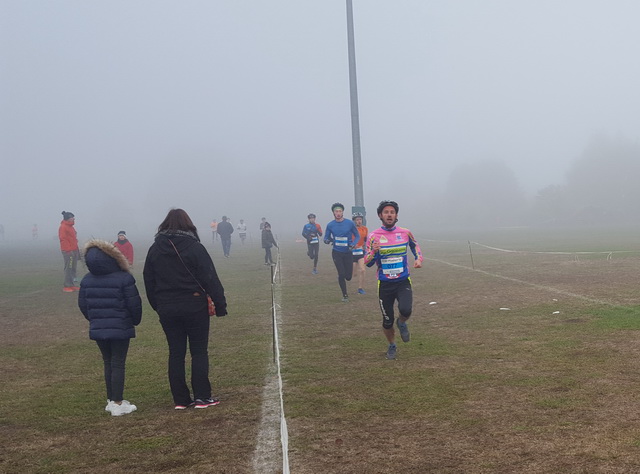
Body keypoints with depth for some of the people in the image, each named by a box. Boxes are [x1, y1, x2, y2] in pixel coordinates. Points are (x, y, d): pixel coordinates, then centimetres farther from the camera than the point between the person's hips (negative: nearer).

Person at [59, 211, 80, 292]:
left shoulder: (70, 227, 18)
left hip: (74, 250, 10)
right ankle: (67, 286, -4)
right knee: (68, 268, -8)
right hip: (68, 252, -10)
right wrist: (69, 250, -21)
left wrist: (77, 249, 20)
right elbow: (63, 239, -18)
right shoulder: (63, 227, -12)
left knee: (73, 268, 12)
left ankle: (72, 285, 18)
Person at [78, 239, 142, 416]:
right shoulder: (124, 279, -16)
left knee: (108, 363, 16)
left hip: (98, 329, 5)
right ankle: (117, 403, 2)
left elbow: (82, 304, 7)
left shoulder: (86, 280, -1)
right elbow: (134, 304, -12)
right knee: (118, 364, 1)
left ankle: (111, 400, 23)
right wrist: (135, 320, 8)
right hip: (120, 329, -5)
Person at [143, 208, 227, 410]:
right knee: (199, 351, 5)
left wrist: (158, 306, 16)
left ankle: (180, 399, 12)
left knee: (176, 353, 9)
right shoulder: (194, 247, -10)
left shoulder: (154, 249, 4)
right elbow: (210, 279, -11)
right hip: (194, 308, -4)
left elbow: (149, 282, 9)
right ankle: (202, 397, 4)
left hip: (167, 310, 4)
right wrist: (220, 305, -7)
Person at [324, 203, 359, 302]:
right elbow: (326, 238, 5)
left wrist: (353, 244, -14)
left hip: (348, 253, 0)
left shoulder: (350, 223, -6)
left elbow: (357, 236, 4)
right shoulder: (330, 225, -3)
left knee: (348, 277, 0)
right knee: (341, 274, -8)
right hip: (337, 253, 0)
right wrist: (328, 240, -19)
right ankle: (345, 295, 10)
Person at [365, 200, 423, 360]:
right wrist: (374, 252, -24)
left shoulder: (405, 233, -1)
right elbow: (367, 262, -4)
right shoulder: (374, 236, -5)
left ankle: (402, 323, 12)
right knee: (387, 321, 5)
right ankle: (391, 346, 35)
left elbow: (416, 247, 16)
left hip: (403, 282, 0)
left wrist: (419, 259, -5)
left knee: (405, 310, -25)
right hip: (384, 285, 0)